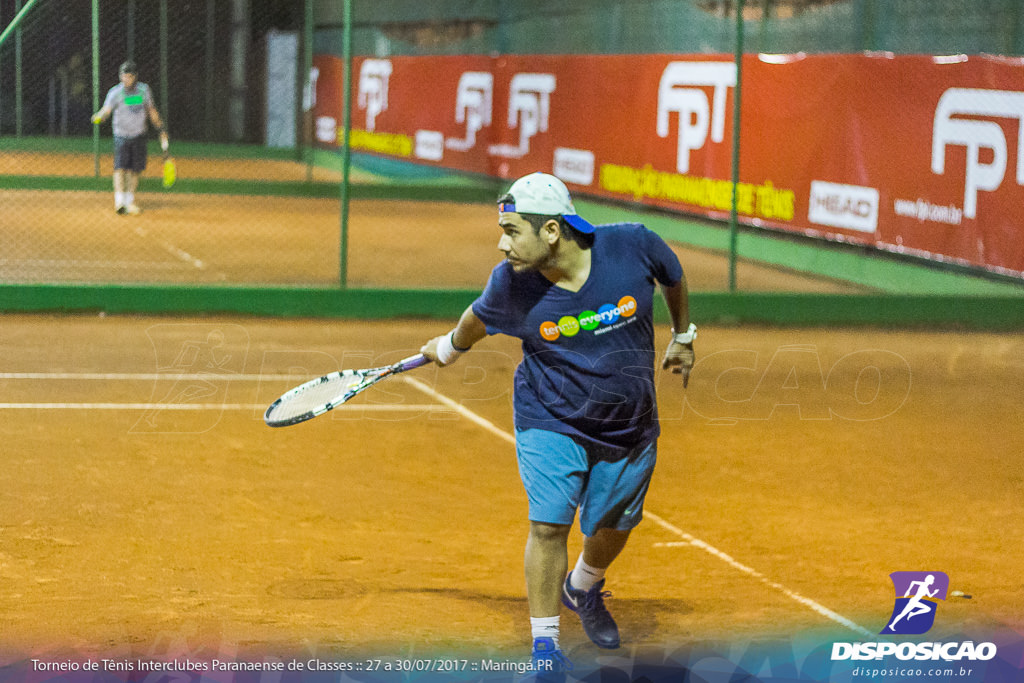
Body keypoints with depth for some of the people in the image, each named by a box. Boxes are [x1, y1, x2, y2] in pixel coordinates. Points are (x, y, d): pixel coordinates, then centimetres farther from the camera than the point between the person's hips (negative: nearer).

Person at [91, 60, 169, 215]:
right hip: (121, 136, -3)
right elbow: (106, 110, -24)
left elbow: (151, 111, 12)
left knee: (135, 169, 6)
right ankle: (119, 202, -23)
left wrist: (161, 130, 14)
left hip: (138, 135, 3)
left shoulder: (144, 90, 0)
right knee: (120, 167, -17)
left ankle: (130, 202, 19)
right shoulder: (115, 92, -11)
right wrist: (98, 117, -46)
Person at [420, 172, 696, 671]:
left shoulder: (632, 245, -22)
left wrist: (682, 337, 15)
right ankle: (545, 641, 5)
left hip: (629, 427, 2)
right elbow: (480, 316, 4)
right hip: (550, 422, -2)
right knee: (549, 525, -13)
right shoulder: (511, 284, -20)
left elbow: (672, 277, 1)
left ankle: (582, 588, 49)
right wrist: (450, 347, 22)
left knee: (612, 529, 16)